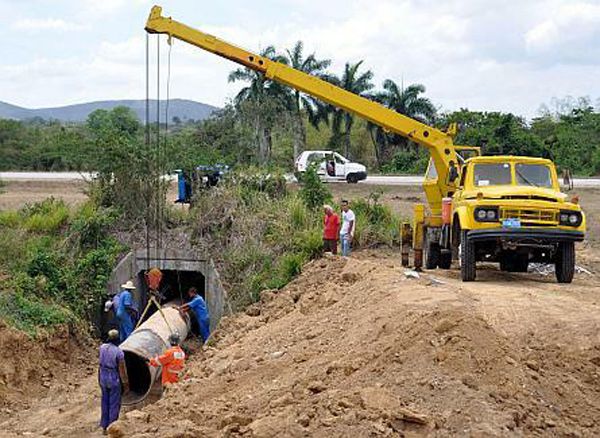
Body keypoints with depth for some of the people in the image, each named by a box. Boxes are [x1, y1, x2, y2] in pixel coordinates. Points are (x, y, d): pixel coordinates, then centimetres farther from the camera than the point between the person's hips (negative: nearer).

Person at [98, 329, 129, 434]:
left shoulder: (102, 347, -4)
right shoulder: (119, 352, -20)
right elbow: (122, 371, -16)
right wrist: (126, 386, -8)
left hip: (103, 377, 6)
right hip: (114, 379, -6)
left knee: (105, 402, 17)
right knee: (114, 404, 5)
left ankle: (104, 427, 26)